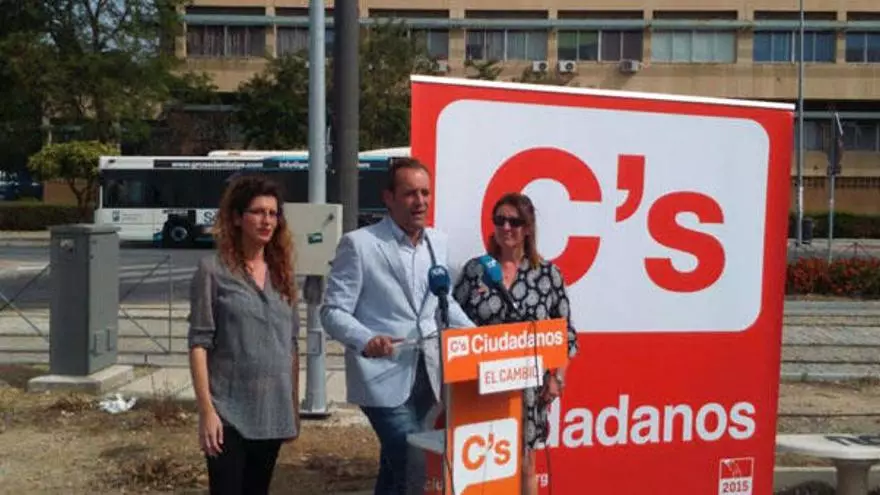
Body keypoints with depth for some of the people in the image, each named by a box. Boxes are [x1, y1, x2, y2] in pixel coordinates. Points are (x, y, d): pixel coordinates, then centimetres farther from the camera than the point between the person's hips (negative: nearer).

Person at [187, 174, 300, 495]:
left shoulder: (281, 271, 9)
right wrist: (206, 409, -15)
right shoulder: (213, 270, -6)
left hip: (273, 413, 5)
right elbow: (199, 343, -9)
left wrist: (294, 406, 11)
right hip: (229, 412, -5)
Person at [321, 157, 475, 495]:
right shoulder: (358, 243, -9)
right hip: (384, 377, -6)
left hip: (427, 373, 6)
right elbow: (333, 311, -10)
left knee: (395, 468, 17)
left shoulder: (438, 242, 10)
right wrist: (366, 341, -28)